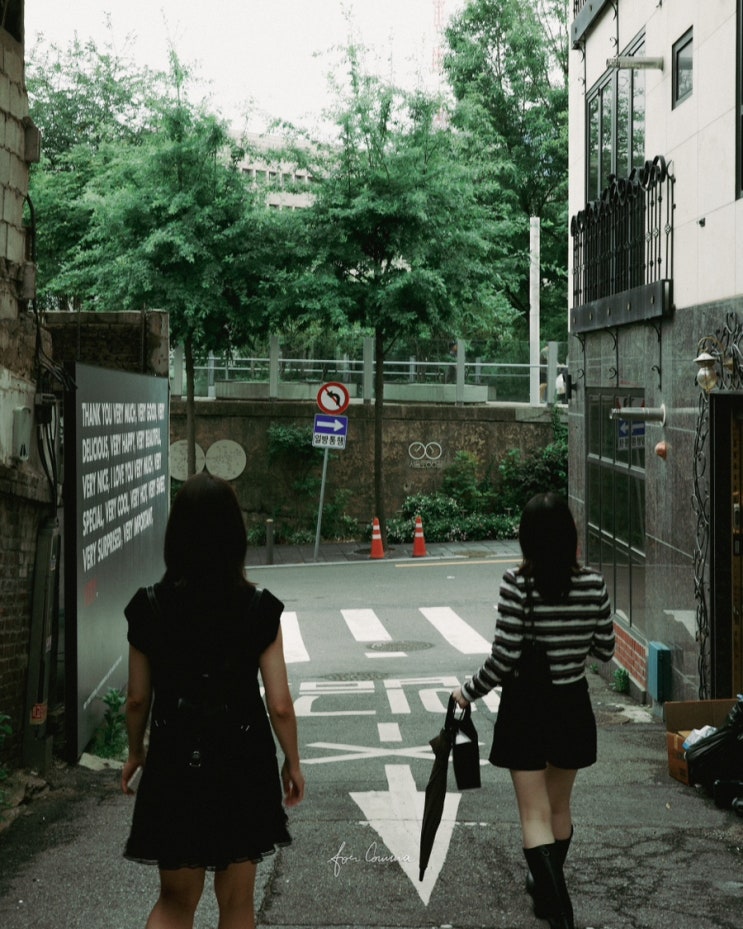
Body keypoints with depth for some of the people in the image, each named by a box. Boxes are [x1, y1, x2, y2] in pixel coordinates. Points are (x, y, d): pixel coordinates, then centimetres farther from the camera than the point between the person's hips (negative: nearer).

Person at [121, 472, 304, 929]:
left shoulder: (150, 607, -9)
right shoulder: (258, 609, -12)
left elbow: (138, 699, -1)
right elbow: (279, 705, -9)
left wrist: (135, 753, 17)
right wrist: (293, 763, 7)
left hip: (174, 766, 1)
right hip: (242, 767, -1)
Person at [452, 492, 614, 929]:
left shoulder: (517, 584, -17)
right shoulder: (593, 584, -8)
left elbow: (504, 658, -18)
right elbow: (605, 649, 2)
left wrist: (469, 693, -2)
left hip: (525, 707, -4)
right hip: (572, 705, 4)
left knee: (535, 814, 2)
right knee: (559, 806, 22)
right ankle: (547, 885, 40)